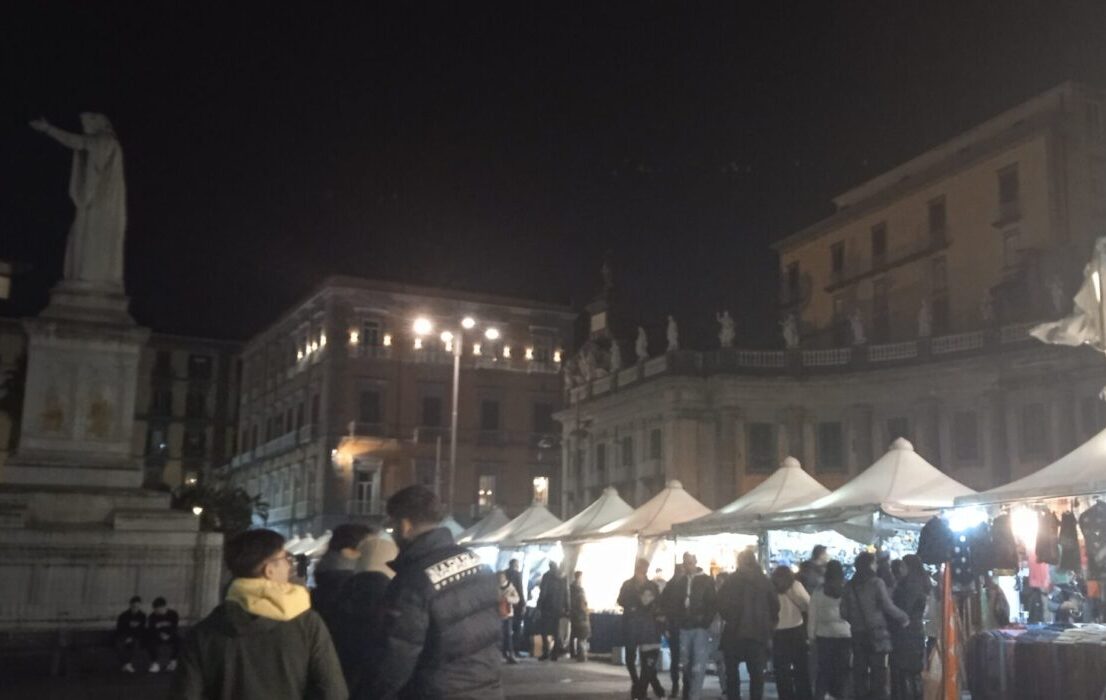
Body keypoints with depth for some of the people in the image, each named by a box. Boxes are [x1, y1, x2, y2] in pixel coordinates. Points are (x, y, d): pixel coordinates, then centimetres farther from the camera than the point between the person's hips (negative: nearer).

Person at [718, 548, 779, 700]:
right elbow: (775, 605, 5)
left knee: (732, 671, 9)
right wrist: (769, 626, 13)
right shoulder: (765, 581, 4)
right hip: (758, 632, 2)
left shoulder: (731, 580, -3)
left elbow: (722, 604, -6)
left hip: (734, 631, -2)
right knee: (757, 673, 7)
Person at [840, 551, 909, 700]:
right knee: (878, 669, 2)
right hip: (876, 632, -4)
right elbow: (888, 606, -12)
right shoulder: (876, 582, -9)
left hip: (858, 633, 4)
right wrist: (904, 618, 2)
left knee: (859, 669, 10)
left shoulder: (849, 585, 3)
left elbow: (844, 612, 3)